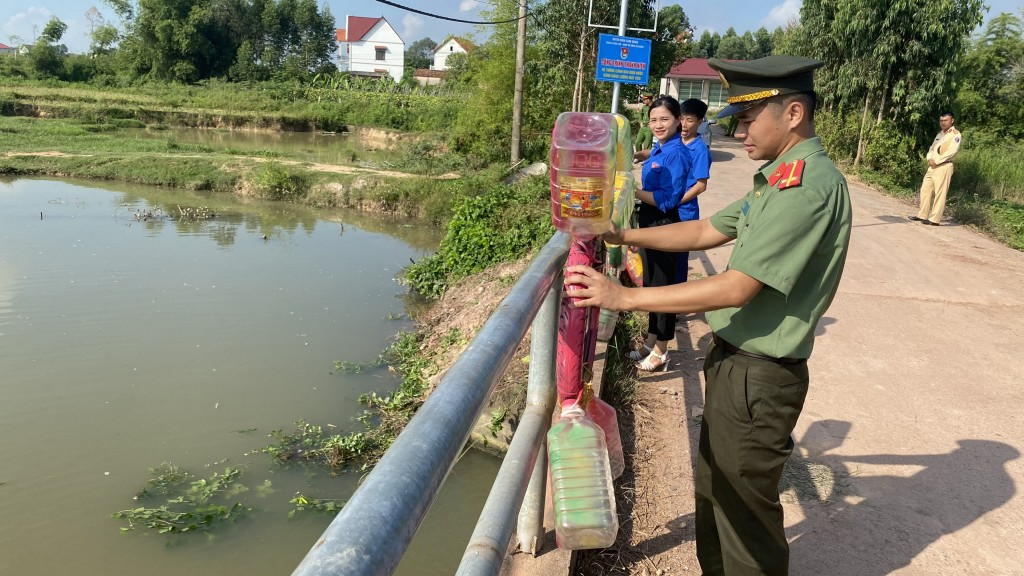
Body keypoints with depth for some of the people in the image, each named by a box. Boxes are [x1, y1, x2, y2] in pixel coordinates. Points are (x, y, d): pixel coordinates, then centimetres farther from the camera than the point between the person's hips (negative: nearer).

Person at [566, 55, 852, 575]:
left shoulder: (809, 185, -23)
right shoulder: (780, 178, 9)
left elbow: (737, 288, -27)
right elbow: (707, 231, 14)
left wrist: (623, 297, -25)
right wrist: (625, 235, 5)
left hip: (759, 376, -10)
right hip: (731, 358, 10)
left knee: (744, 508, 9)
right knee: (714, 488, 24)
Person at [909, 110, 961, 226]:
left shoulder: (955, 134, -6)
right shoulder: (939, 134, 20)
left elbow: (952, 151, -18)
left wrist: (936, 161, -17)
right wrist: (930, 158, -6)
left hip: (944, 166, -8)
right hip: (933, 166, 8)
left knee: (939, 193, -7)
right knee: (925, 189, 9)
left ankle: (935, 219, -6)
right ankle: (922, 215, 16)